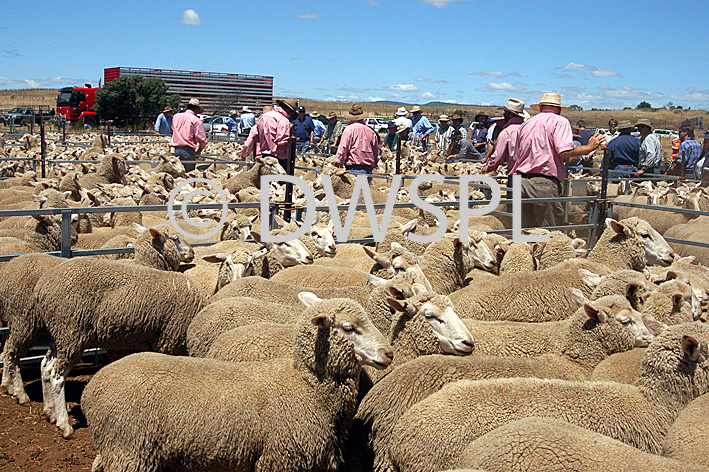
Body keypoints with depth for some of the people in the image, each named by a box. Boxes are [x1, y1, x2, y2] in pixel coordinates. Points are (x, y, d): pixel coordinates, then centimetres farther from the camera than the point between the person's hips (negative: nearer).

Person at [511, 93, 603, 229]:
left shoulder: (525, 124, 20)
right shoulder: (560, 121, 2)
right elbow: (565, 151, -14)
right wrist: (589, 147, 0)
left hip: (521, 182, 6)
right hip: (545, 183, -6)